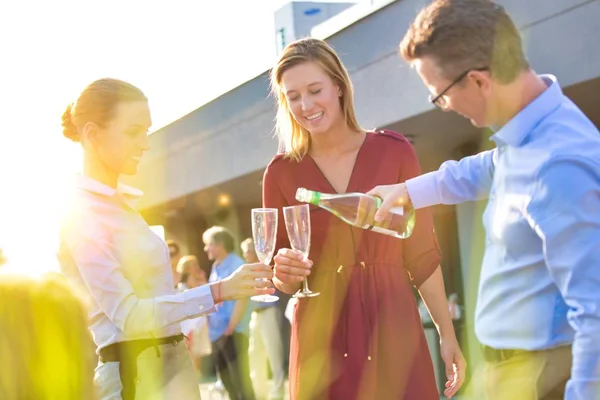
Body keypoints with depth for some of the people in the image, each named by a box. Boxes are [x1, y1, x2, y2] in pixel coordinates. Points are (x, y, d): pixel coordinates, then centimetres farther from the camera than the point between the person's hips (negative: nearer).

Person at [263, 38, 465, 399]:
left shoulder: (393, 151, -2)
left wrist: (448, 335, 1)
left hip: (393, 323, 0)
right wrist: (285, 273, -16)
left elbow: (422, 252, 2)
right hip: (321, 334, 1)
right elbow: (281, 280, 6)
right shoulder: (281, 173, 1)